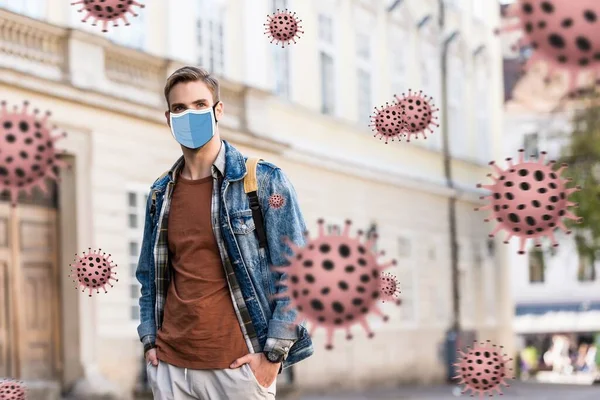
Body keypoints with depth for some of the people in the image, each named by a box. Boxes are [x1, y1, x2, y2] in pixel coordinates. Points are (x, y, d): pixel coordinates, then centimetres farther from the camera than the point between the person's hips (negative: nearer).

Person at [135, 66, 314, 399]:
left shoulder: (265, 181, -4)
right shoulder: (161, 194, 10)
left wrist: (274, 353, -11)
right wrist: (149, 340, 7)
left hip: (238, 364, -4)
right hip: (169, 364, 4)